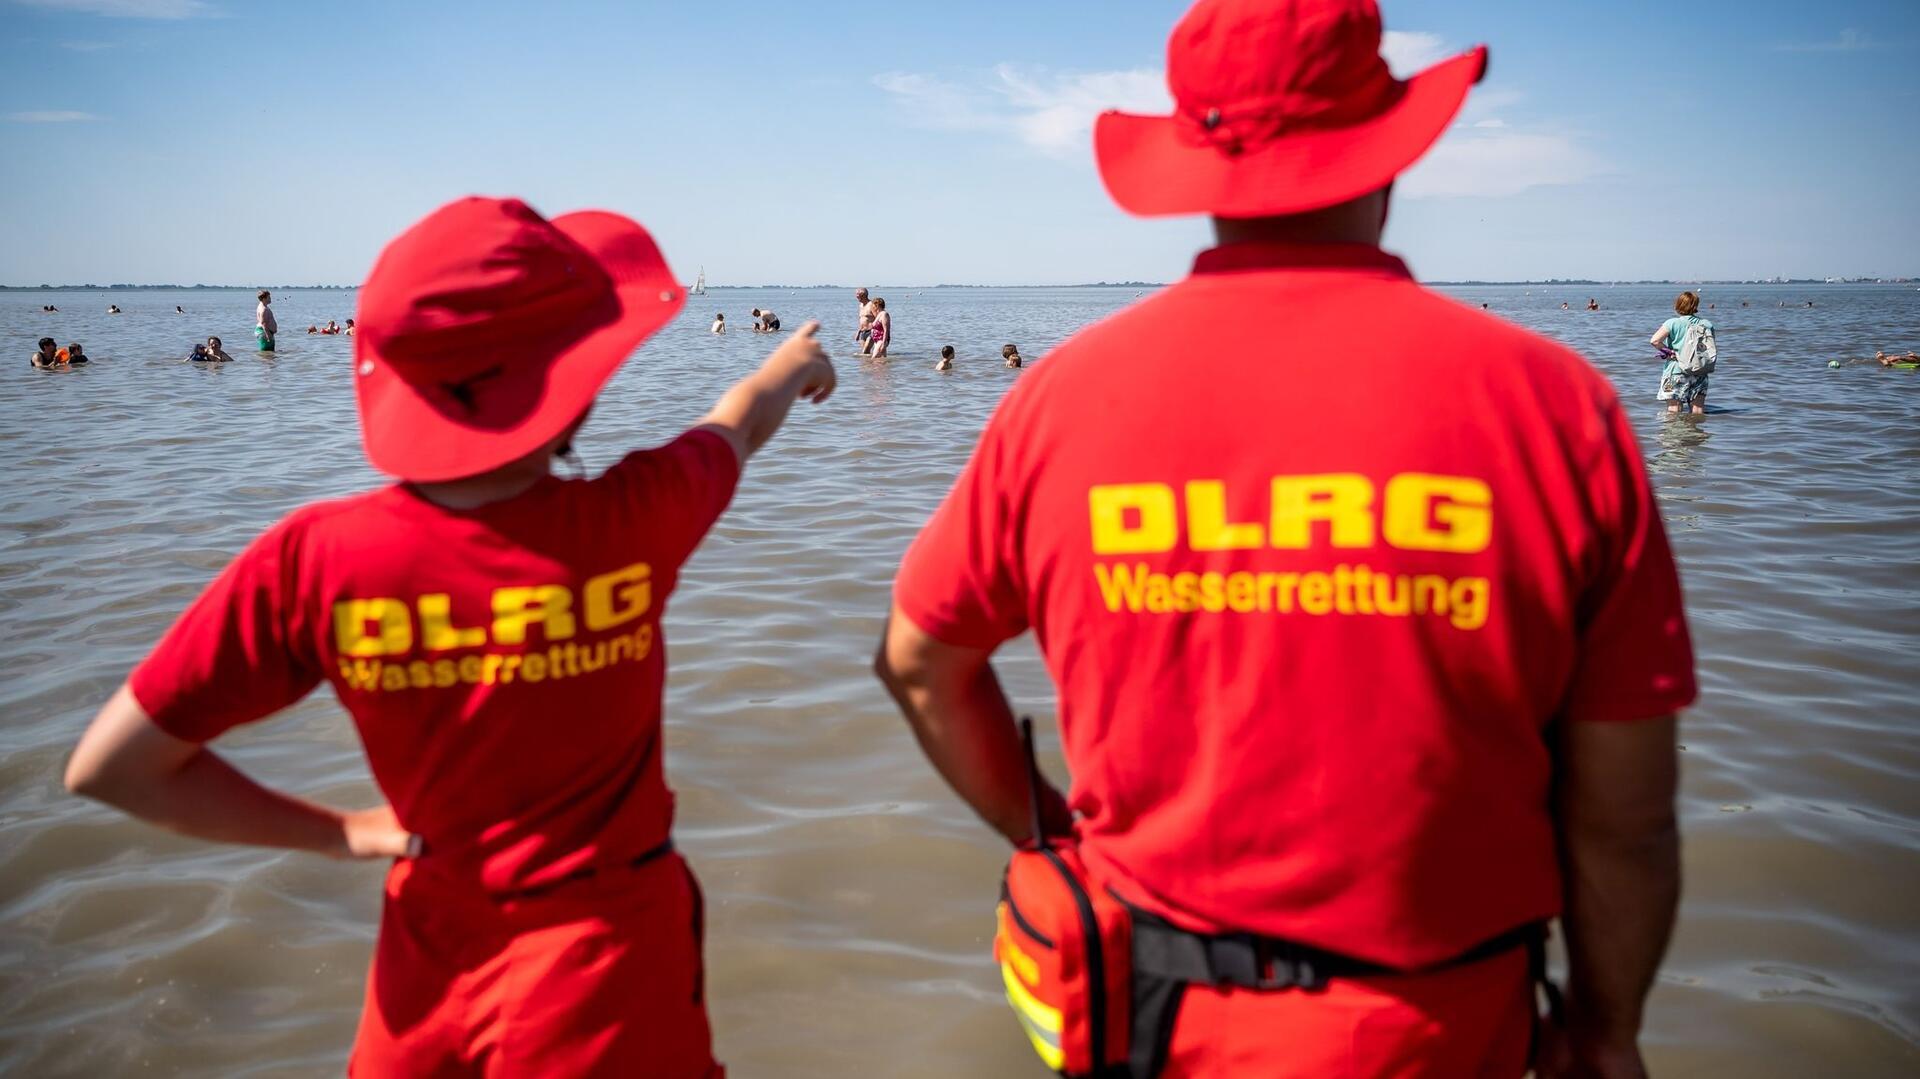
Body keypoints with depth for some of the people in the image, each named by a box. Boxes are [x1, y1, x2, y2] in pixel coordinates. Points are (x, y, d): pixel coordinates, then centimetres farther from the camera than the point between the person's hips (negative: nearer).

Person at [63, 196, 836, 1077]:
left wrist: (347, 834, -3)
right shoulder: (633, 520, -21)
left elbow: (111, 765, -12)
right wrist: (794, 364, 24)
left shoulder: (314, 560, -19)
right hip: (604, 966, -1)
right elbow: (743, 422, 2)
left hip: (431, 963, 2)